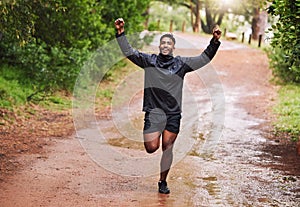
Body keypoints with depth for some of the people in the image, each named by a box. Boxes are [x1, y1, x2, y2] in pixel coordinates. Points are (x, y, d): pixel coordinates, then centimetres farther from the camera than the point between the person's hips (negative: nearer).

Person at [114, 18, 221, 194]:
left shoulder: (181, 64, 5)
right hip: (154, 111, -1)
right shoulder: (149, 61, 3)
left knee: (167, 148, 5)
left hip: (174, 113, 1)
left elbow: (204, 59, 6)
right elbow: (129, 52, -1)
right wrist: (121, 34, -11)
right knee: (152, 148, -9)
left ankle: (163, 182, 20)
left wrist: (215, 42, -4)